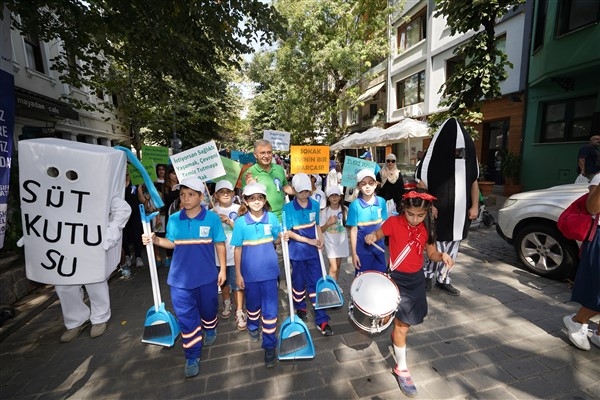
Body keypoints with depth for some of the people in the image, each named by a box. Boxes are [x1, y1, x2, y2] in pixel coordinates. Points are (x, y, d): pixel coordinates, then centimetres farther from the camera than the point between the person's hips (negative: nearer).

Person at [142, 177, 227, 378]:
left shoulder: (212, 218, -12)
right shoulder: (174, 219, -4)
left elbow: (220, 245, -6)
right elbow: (172, 243, 6)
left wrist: (222, 269, -4)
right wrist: (155, 240, -12)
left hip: (206, 276, -1)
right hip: (180, 277, 2)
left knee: (208, 309, 21)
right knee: (186, 318, 9)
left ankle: (210, 328, 54)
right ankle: (192, 356, 28)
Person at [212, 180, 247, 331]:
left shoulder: (238, 209, -6)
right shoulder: (213, 212, -3)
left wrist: (229, 221, -21)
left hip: (235, 253, -2)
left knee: (237, 283, 3)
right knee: (223, 281, 22)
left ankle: (239, 312, 18)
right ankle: (227, 303, 47)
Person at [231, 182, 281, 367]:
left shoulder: (272, 218, -7)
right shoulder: (241, 222, -10)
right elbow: (238, 249, -4)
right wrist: (238, 274, -3)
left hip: (269, 271, 0)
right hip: (249, 272, 0)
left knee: (270, 309, 4)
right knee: (253, 304, 22)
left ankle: (270, 345, 22)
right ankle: (253, 326, 52)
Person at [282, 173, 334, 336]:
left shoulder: (315, 205, -2)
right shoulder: (288, 208, -12)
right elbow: (288, 232, -13)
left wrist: (320, 239, -7)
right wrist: (309, 241, -18)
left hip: (313, 251, 2)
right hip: (297, 252, -2)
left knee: (317, 284, 5)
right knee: (299, 282, 15)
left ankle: (322, 320, 16)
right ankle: (300, 307, 43)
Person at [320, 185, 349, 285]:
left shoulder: (345, 210, -2)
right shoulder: (324, 211, -10)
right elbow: (321, 230, -8)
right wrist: (328, 223, -24)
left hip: (342, 241, 3)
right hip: (330, 242, -3)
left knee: (338, 266, 15)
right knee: (333, 268, -6)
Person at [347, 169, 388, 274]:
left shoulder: (382, 202, -5)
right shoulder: (355, 205, -14)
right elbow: (353, 230, -10)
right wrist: (353, 253, -7)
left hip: (379, 246, 3)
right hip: (362, 248, -3)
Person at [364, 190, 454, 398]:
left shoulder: (427, 229, -3)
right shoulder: (393, 222, -16)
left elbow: (431, 253, 3)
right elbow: (378, 235, -5)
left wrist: (442, 256, -19)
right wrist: (372, 236, -28)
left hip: (417, 278, 5)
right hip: (398, 277, -5)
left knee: (410, 318, 20)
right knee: (403, 323, 0)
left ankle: (396, 335, 52)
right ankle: (401, 369, 17)